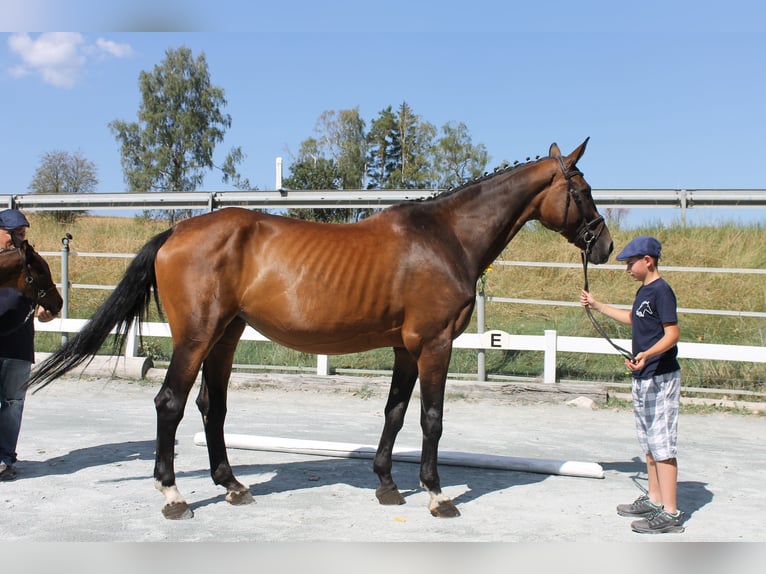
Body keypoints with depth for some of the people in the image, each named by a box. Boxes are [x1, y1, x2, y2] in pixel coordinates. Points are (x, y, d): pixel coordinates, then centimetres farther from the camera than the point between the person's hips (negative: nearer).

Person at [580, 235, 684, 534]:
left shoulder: (661, 291, -16)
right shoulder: (644, 291, 13)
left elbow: (672, 333, -23)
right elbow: (632, 319, 31)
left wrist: (647, 355, -38)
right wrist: (597, 305, 34)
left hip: (661, 378, -10)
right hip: (643, 378, 10)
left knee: (662, 444, -8)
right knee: (649, 442, 16)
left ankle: (670, 514, -4)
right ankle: (654, 500, 27)